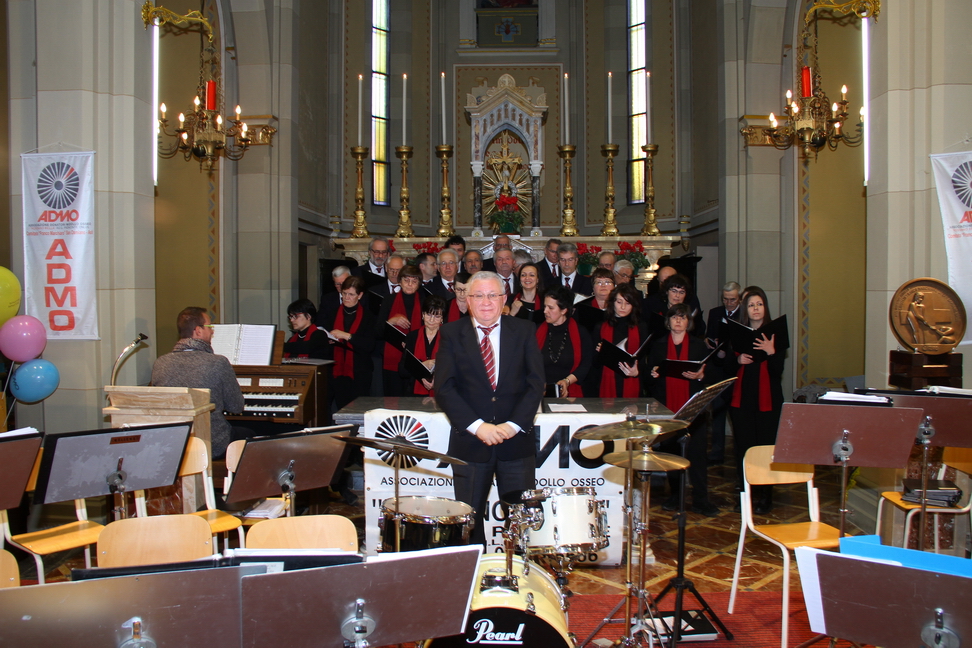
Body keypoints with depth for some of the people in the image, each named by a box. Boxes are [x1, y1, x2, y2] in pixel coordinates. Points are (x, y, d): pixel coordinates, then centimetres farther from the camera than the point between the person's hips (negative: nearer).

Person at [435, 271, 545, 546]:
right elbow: (443, 387, -6)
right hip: (469, 442, 0)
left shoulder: (524, 331, 5)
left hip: (517, 440, 1)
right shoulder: (452, 334, 2)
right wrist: (477, 426, -16)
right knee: (469, 519, 9)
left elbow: (535, 384, 0)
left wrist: (514, 425, -12)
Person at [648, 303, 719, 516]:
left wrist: (700, 376, -15)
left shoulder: (699, 345, 9)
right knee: (670, 451, 5)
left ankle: (700, 499, 1)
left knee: (696, 451, -4)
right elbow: (649, 374, 12)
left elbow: (709, 374, 6)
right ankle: (675, 495, 18)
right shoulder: (658, 345, 12)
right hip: (666, 406, 1)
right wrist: (653, 374, -10)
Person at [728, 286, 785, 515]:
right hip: (741, 398, 2)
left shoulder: (774, 333, -1)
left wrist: (770, 352, -23)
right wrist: (738, 360, -11)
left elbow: (778, 370, -6)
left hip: (768, 399, -2)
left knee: (766, 446, 0)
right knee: (743, 446, 4)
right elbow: (727, 367, 8)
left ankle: (765, 496, 12)